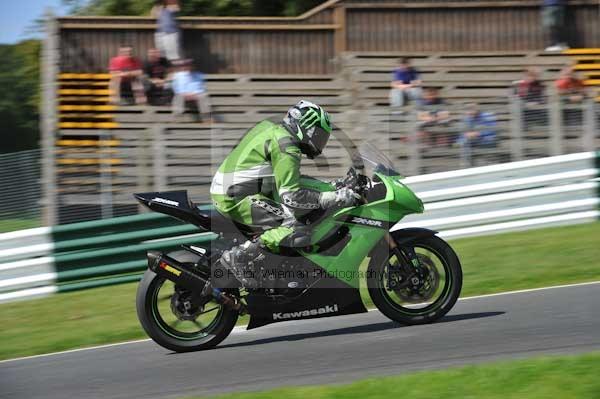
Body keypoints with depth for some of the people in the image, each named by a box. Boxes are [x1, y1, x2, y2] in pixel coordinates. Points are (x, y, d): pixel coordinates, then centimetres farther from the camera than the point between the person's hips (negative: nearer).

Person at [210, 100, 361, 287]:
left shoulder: (270, 128, 18)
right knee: (296, 232, -20)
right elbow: (291, 196, -19)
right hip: (239, 199, -10)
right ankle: (238, 256, -19)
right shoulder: (286, 146, -12)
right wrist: (334, 198, -15)